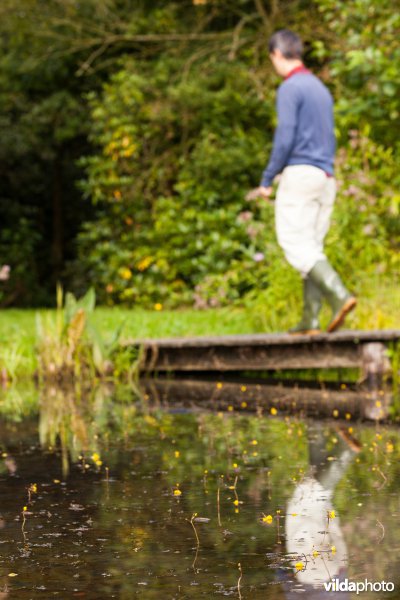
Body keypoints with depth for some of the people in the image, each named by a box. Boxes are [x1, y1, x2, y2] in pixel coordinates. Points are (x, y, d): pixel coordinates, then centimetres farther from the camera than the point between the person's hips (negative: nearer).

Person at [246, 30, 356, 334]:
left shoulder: (290, 88, -8)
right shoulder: (322, 89, 19)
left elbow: (285, 138, -15)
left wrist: (267, 180, -9)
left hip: (299, 173, -8)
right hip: (326, 178, 8)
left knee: (297, 246, -10)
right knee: (312, 247, 7)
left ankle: (340, 296, -27)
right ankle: (311, 319, 3)